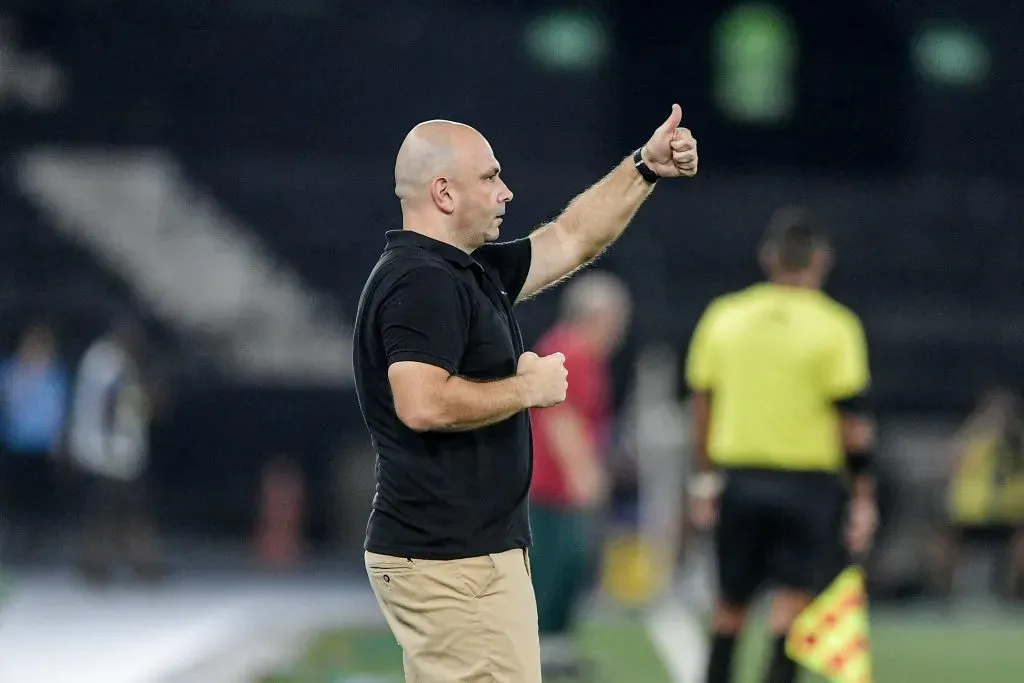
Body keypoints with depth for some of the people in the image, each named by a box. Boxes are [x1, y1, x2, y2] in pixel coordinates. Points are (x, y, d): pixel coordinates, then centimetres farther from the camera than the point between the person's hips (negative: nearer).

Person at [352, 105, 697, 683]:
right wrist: (528, 387, -16)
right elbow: (423, 405, -29)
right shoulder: (420, 282, -16)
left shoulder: (472, 273, 16)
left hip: (463, 553, 11)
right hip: (452, 563, -11)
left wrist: (646, 168, 20)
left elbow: (571, 240, 27)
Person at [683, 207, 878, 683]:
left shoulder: (722, 317, 4)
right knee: (793, 607, -3)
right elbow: (853, 422, -8)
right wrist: (863, 496, -3)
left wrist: (706, 479, 15)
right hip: (809, 482, -3)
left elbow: (702, 404, 8)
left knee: (730, 606, 15)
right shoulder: (835, 327, -7)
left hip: (739, 477, 4)